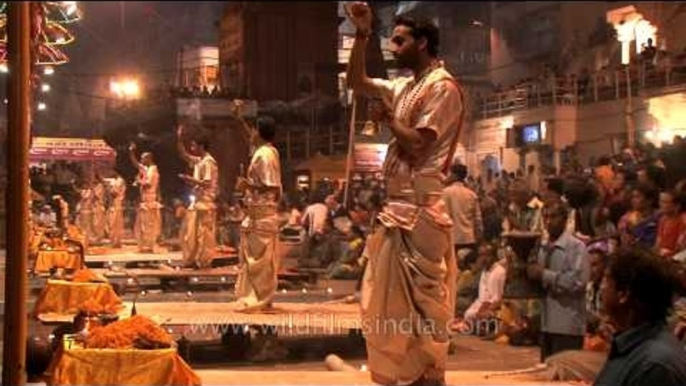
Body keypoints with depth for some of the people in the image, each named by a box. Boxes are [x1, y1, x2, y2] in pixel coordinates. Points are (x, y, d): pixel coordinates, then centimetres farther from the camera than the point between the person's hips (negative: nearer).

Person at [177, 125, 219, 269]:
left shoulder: (208, 162, -15)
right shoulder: (198, 161, 13)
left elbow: (207, 183, -22)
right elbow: (183, 155, 22)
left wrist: (189, 179, -16)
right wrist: (179, 138, 12)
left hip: (205, 202, -10)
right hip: (197, 201, 10)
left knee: (204, 233, -5)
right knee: (191, 232, 11)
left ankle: (205, 261, 0)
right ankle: (192, 260, 16)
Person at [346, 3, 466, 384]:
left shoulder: (442, 87, -11)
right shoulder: (405, 86, 15)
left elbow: (417, 146, -18)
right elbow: (357, 83, 20)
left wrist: (388, 118, -5)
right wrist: (362, 35, 10)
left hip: (419, 208, -10)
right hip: (400, 205, 10)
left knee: (422, 298, -6)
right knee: (396, 296, 14)